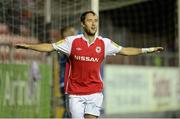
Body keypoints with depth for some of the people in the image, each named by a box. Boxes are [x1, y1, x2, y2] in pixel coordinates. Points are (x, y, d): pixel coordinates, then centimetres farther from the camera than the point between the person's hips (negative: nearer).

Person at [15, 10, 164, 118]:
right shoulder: (72, 41, -1)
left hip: (95, 92, 1)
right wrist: (28, 46, -6)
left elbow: (124, 50, 10)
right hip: (75, 92, -1)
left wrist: (147, 50, 5)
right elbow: (50, 47, 1)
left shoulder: (104, 43, 3)